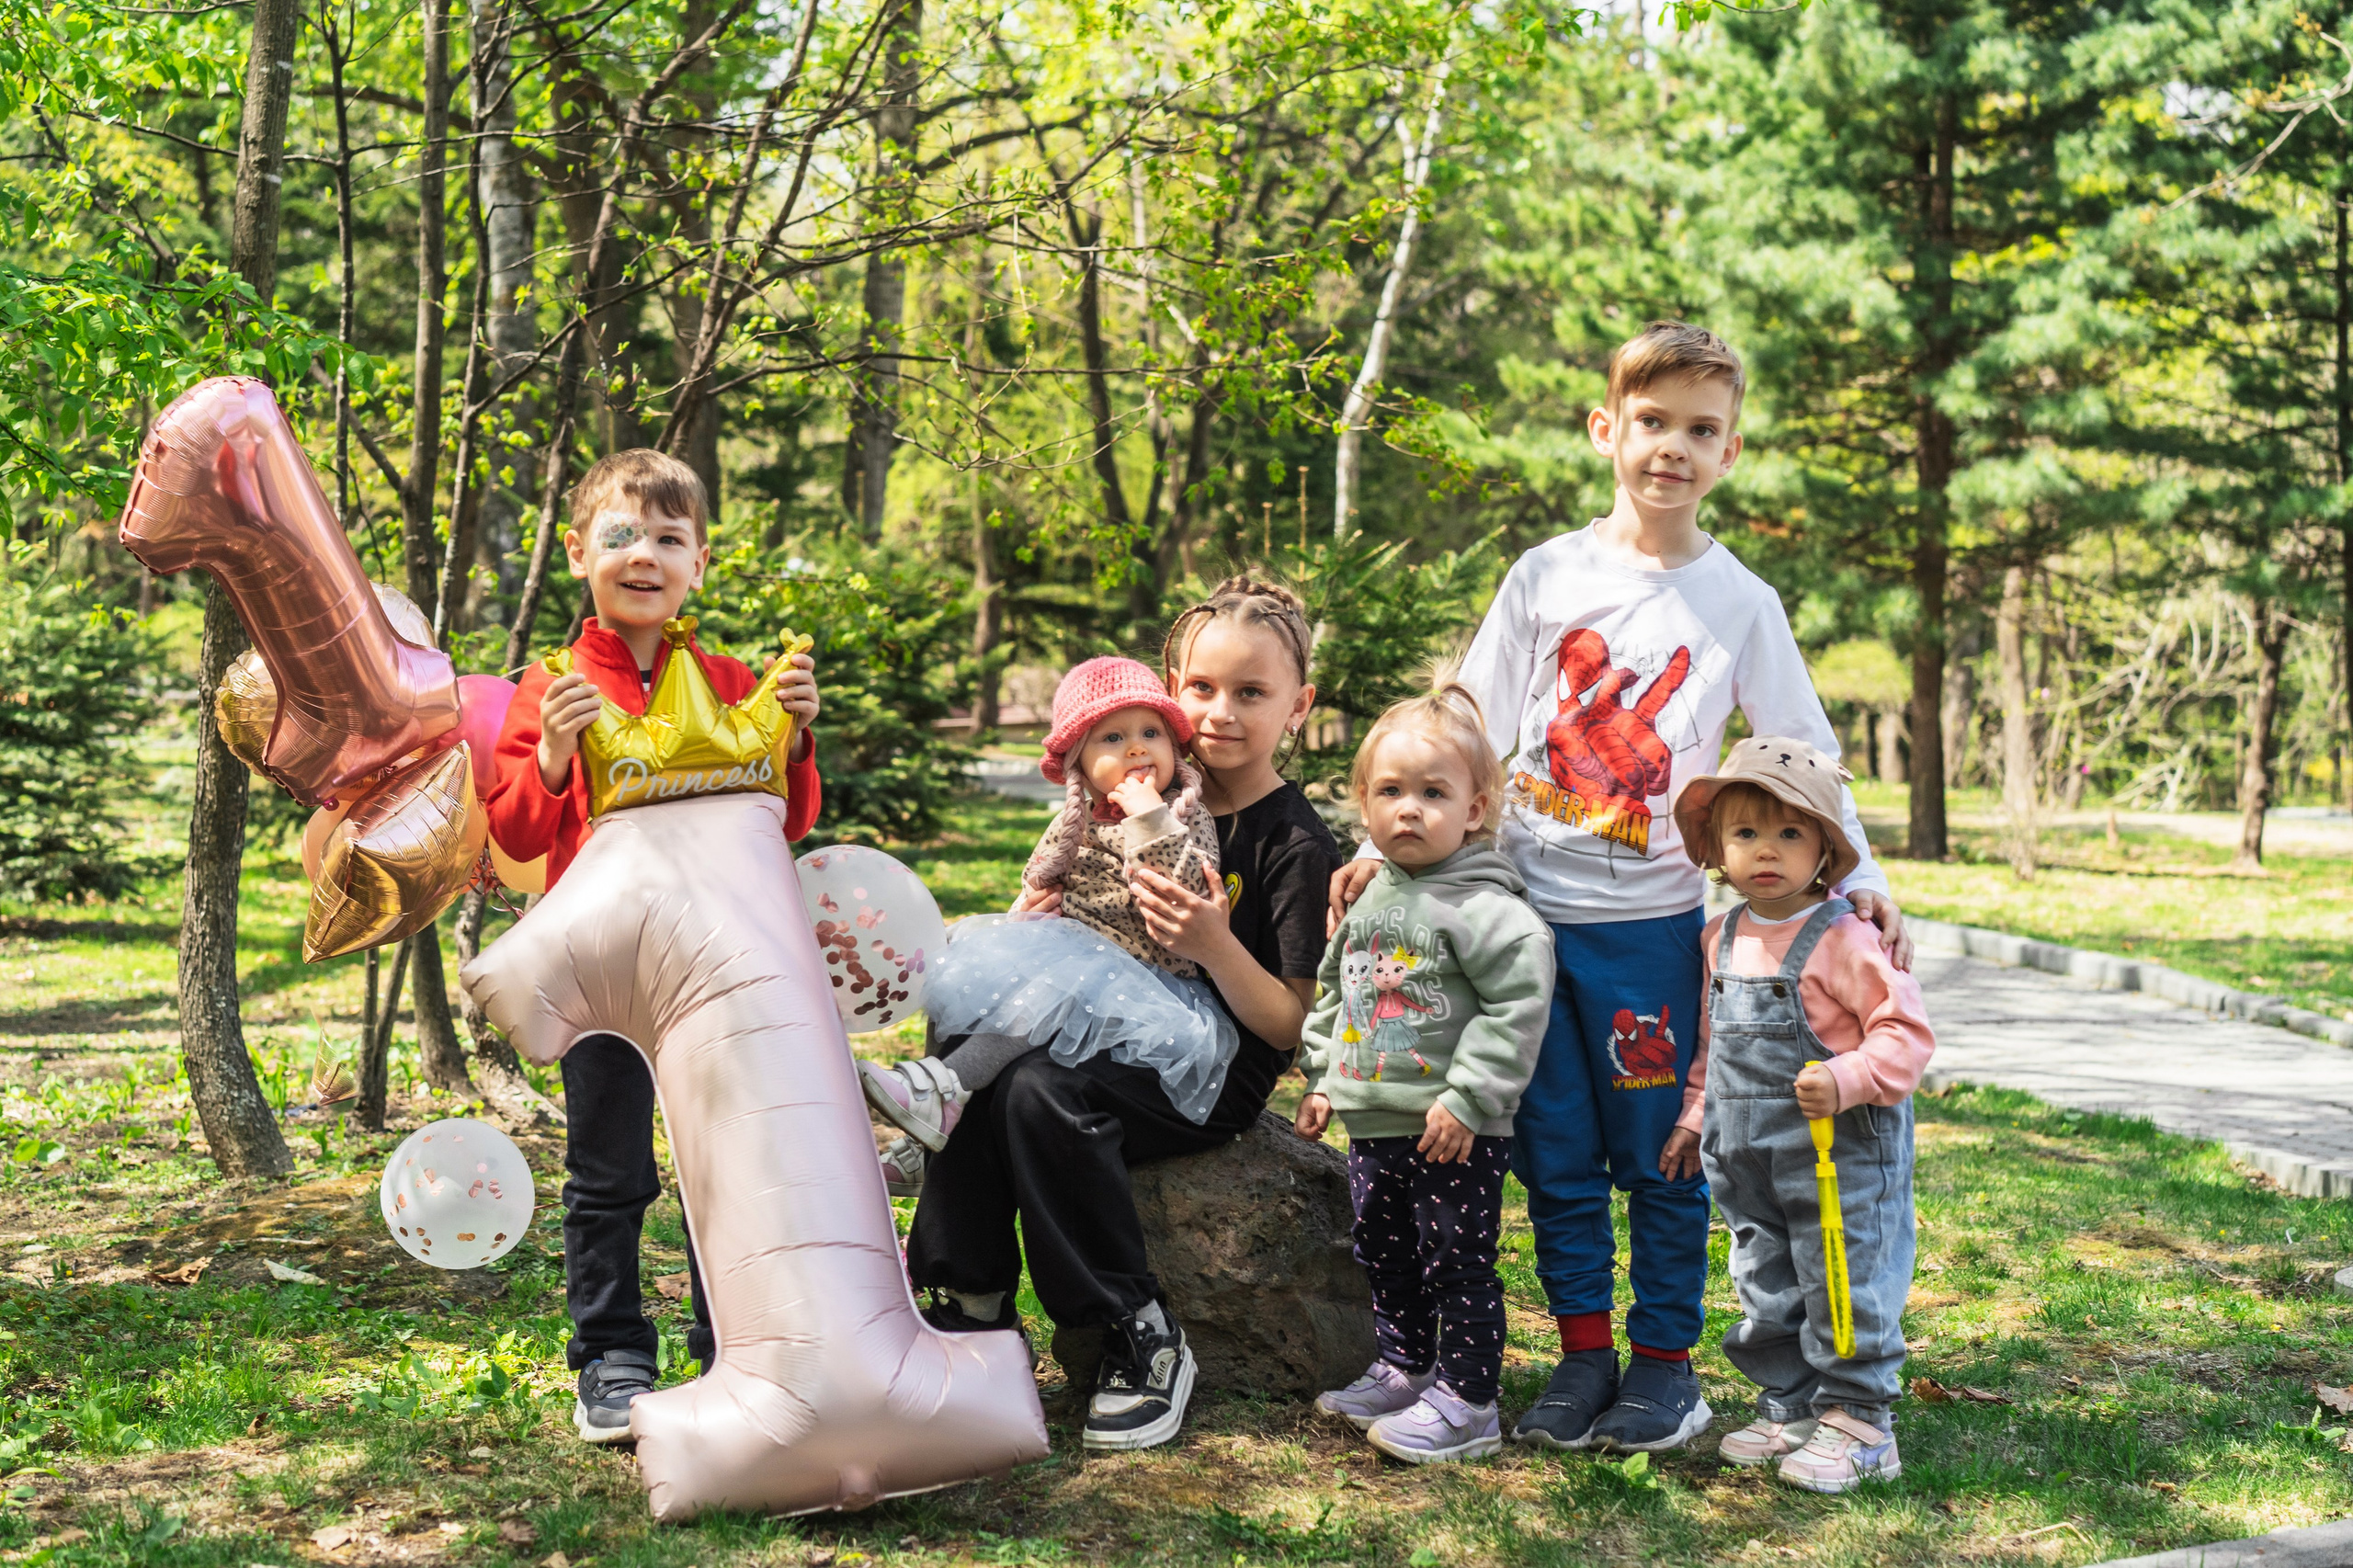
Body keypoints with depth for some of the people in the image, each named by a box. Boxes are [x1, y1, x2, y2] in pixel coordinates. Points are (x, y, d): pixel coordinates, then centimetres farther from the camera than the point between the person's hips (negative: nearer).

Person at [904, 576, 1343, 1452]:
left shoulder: (1295, 845, -8)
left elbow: (1291, 1028, -11)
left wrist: (1216, 946, -26)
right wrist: (1038, 919, 0)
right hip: (1120, 1038, 7)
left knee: (1041, 1089, -30)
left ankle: (1143, 1343, -20)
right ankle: (973, 1313, -10)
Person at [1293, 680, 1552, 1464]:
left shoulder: (1483, 905, -16)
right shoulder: (1370, 898, 10)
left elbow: (1520, 999, -22)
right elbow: (1336, 992, 22)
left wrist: (1469, 1097, -22)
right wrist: (1324, 1077, 17)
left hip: (1455, 1132, -8)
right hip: (1374, 1126, 8)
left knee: (1457, 1262, 1)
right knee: (1385, 1255, 19)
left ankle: (1467, 1401, 10)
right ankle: (1406, 1368, 35)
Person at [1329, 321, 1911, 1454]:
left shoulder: (1740, 602, 2)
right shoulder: (1546, 575, 4)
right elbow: (1469, 733, 6)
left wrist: (1859, 879, -9)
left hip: (1654, 920, -1)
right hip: (1529, 905, 2)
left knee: (1660, 1154, 4)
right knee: (1555, 1152, 8)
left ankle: (1666, 1359, 18)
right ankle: (1582, 1352, 20)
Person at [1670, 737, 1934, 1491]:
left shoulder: (1842, 938, -14)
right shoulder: (1721, 940, 7)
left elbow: (1905, 1030, -16)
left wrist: (1846, 1081, -29)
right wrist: (1697, 1114, 15)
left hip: (1841, 1154, -7)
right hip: (1748, 1161, 7)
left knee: (1845, 1287, 1)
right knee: (1767, 1293, 15)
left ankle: (1857, 1422, 13)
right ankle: (1790, 1408, 30)